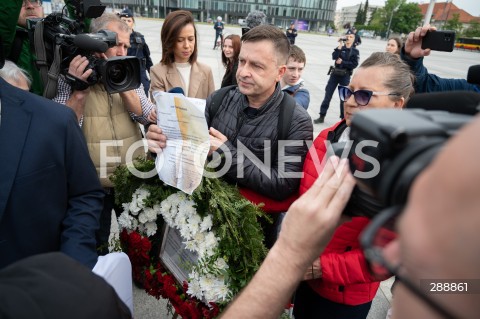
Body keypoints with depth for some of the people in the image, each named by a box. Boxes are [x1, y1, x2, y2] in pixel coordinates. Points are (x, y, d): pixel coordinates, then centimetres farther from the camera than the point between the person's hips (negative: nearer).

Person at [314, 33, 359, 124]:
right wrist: (340, 46, -15)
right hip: (335, 74, 2)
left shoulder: (355, 51, 1)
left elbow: (354, 64, -9)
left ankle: (343, 118, 14)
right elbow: (334, 57, -13)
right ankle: (322, 116, 8)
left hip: (345, 76, -2)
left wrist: (342, 62, -13)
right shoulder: (340, 48, 5)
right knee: (328, 95, 1)